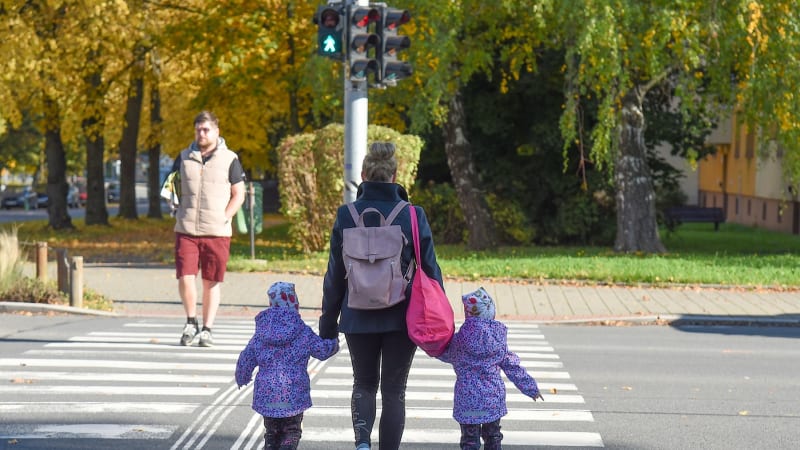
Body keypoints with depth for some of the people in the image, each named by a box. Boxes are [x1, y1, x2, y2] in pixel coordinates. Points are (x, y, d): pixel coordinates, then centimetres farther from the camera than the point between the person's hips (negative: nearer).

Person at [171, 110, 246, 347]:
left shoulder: (229, 160, 2)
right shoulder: (184, 157, 9)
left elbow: (239, 195, 4)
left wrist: (224, 218, -7)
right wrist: (176, 210, 5)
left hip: (217, 232, -1)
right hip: (186, 230, 2)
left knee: (211, 283, 4)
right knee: (185, 278, -8)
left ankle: (207, 329, 13)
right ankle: (191, 322, 12)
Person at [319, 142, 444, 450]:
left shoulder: (346, 215, -6)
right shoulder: (413, 216, -7)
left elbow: (335, 275, -1)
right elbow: (430, 271, -3)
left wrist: (328, 321, 8)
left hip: (359, 317, 1)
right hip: (402, 319, -1)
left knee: (364, 384, 18)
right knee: (394, 390, 11)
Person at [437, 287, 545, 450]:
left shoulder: (460, 339, -13)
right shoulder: (498, 337, 1)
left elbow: (445, 354, 6)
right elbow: (512, 366, 6)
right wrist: (530, 387, 15)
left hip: (468, 399, -4)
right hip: (494, 398, 4)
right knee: (493, 436, 19)